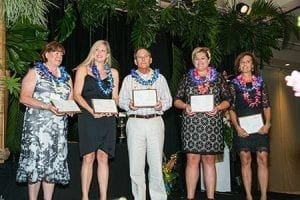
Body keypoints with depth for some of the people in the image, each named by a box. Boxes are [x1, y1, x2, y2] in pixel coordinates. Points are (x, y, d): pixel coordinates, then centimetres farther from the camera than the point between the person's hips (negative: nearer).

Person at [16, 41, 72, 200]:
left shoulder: (66, 76, 18)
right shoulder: (35, 72, 2)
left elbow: (70, 99, 20)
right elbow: (24, 98, -8)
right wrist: (47, 106, -20)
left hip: (59, 126, 5)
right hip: (38, 125, -5)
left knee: (54, 163, 5)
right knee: (36, 161, -6)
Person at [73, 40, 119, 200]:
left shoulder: (113, 72, 16)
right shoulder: (84, 69, 7)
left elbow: (115, 97, 15)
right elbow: (77, 95, -1)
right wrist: (92, 110, -14)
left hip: (107, 119, 3)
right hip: (88, 118, -3)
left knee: (103, 157, 2)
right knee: (88, 157, -4)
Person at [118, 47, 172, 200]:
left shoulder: (160, 78, 14)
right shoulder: (129, 79, 14)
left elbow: (168, 100, 10)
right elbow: (121, 101, 9)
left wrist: (161, 105, -10)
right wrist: (129, 105, -11)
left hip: (155, 121, 0)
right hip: (135, 122, 0)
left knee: (156, 163, -3)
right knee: (136, 164, -1)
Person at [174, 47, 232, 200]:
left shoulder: (218, 78, 11)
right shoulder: (187, 78, 12)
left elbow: (227, 100, 10)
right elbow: (177, 100, 12)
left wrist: (218, 107, -9)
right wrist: (185, 106, -9)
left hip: (212, 124, 0)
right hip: (191, 123, 0)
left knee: (209, 160, 2)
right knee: (192, 159, -4)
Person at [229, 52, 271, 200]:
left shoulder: (260, 82, 12)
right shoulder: (234, 83, 7)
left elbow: (267, 105, 9)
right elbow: (231, 108, 3)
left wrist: (267, 124, -4)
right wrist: (237, 127, -9)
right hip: (243, 128, -1)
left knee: (263, 159, -5)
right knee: (245, 160, 0)